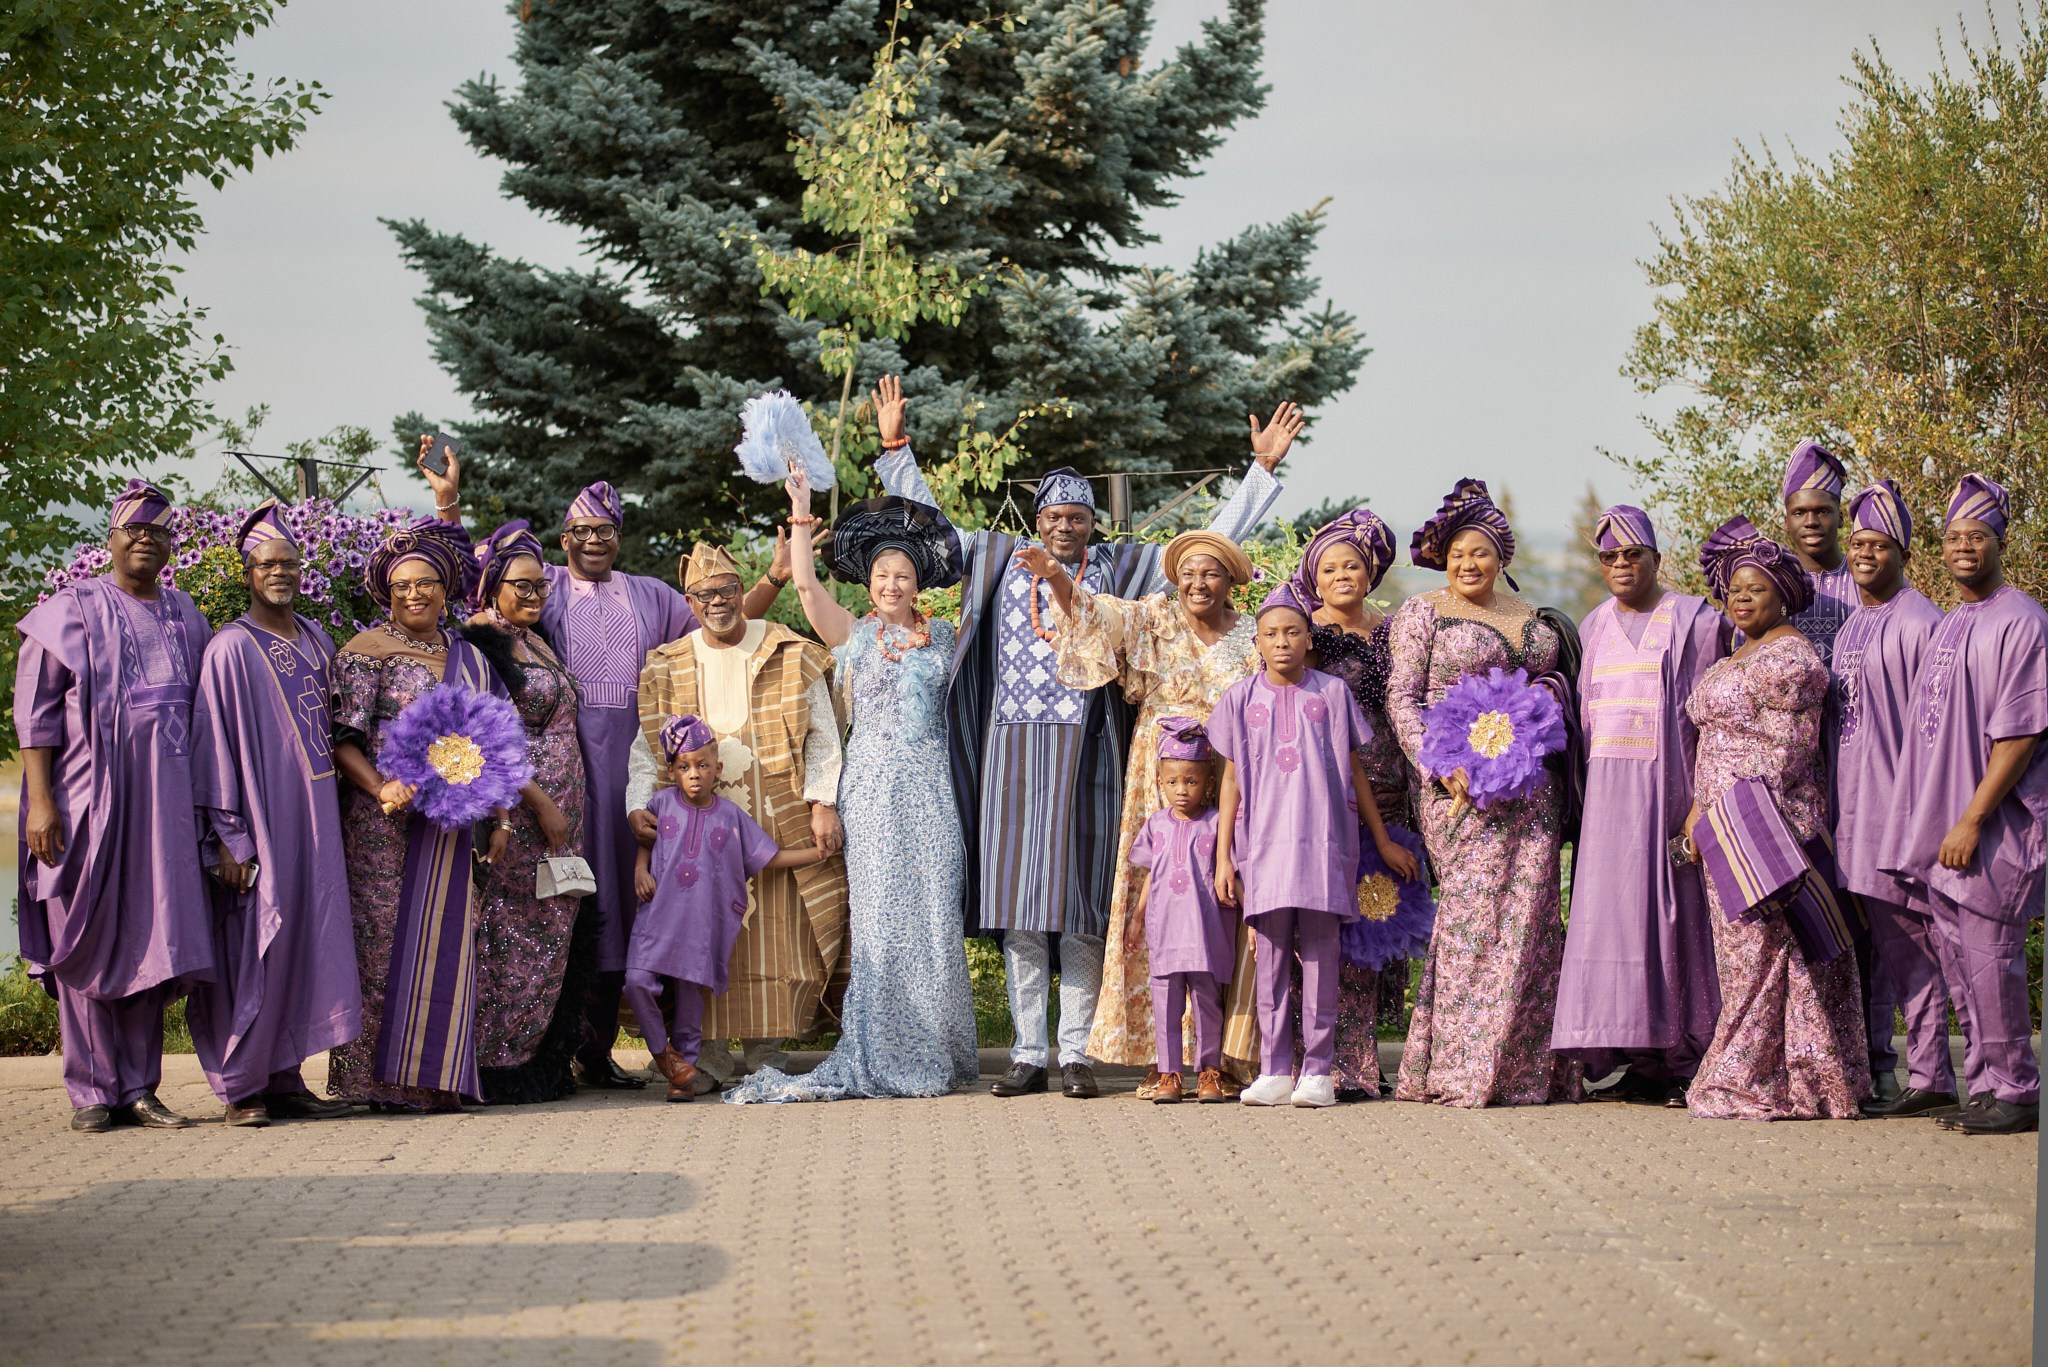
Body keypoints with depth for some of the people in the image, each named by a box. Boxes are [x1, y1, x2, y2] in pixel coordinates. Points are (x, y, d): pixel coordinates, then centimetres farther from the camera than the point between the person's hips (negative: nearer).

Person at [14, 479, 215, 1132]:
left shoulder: (186, 617, 14)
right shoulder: (71, 611, 0)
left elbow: (204, 713, 19)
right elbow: (35, 710, -3)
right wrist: (41, 801, -12)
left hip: (165, 801, 4)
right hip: (87, 796, -4)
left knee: (150, 939, 2)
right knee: (89, 940, -2)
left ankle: (138, 1085, 7)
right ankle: (91, 1090, 2)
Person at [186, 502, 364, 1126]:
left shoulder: (318, 643, 13)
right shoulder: (231, 649, -7)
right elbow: (217, 746, -10)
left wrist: (330, 818, 14)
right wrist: (229, 835, -15)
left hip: (316, 817, 6)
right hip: (261, 816, -6)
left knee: (305, 943, 6)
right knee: (257, 946, -6)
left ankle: (283, 1079, 11)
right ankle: (242, 1087, -2)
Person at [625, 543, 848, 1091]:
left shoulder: (790, 655, 5)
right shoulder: (668, 668, 12)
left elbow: (822, 736, 4)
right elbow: (646, 746, 12)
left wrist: (823, 804, -6)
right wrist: (638, 805, -4)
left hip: (777, 821, -2)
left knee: (774, 936, -5)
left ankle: (765, 1052, 1)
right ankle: (711, 1053, 0)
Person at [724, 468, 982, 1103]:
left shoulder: (941, 636, 12)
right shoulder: (854, 634, 6)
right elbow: (806, 582, -6)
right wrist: (800, 512, -9)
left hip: (929, 788, 1)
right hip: (872, 788, -1)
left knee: (931, 914, -2)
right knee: (877, 913, -3)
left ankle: (933, 1053, 6)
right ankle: (880, 1056, 2)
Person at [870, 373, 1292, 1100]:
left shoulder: (1119, 570, 9)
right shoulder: (1000, 560, 13)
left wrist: (1261, 468, 6)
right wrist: (895, 447, 15)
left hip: (1084, 757, -1)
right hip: (1013, 756, 2)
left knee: (1079, 906, -3)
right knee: (1018, 906, 1)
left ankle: (1077, 1053, 1)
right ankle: (1028, 1054, 5)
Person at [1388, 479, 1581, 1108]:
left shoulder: (1531, 615, 18)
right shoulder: (1423, 613, 4)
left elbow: (1554, 679, 28)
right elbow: (1403, 698, -3)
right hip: (1461, 784, -4)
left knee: (1529, 913, -2)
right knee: (1472, 910, -10)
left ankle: (1524, 1070, 2)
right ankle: (1460, 1071, -7)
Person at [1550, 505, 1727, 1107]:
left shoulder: (1693, 620, 1)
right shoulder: (1594, 627, 17)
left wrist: (1702, 797, -13)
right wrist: (1582, 796, 9)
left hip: (1666, 783, -5)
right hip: (1607, 793, 5)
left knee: (1672, 911, -6)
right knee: (1615, 913, 0)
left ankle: (1684, 1063, -4)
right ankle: (1641, 1062, 2)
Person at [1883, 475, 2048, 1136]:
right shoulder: (1949, 625, 17)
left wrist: (1972, 821, -18)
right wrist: (1932, 825, 14)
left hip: (1995, 826, -8)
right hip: (1942, 828, 8)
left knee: (1990, 961, -8)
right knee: (1960, 963, 10)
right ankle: (1985, 1086, 17)